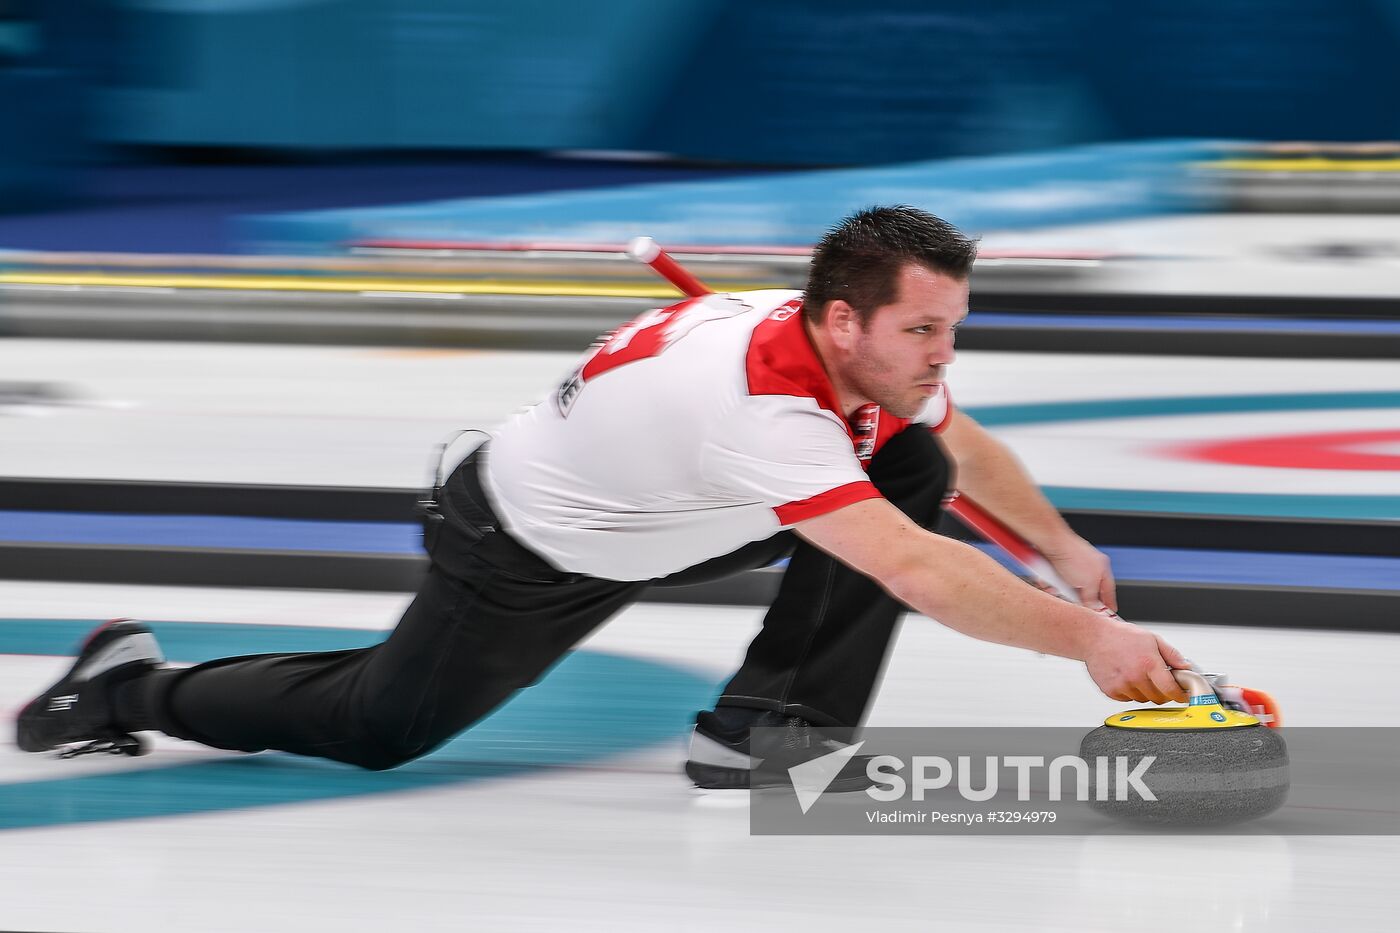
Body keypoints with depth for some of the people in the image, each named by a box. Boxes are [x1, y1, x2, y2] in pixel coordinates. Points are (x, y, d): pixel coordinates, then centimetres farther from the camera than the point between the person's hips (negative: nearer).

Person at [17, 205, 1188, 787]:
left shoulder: (874, 358, -14)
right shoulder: (765, 400, -41)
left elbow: (967, 449, 12)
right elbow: (915, 571, -48)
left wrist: (1064, 546, 14)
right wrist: (1085, 636, -48)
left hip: (653, 524, 8)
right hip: (530, 555, -8)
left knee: (912, 468, -7)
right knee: (377, 729, 2)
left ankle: (766, 730, -5)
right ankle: (134, 689, 25)